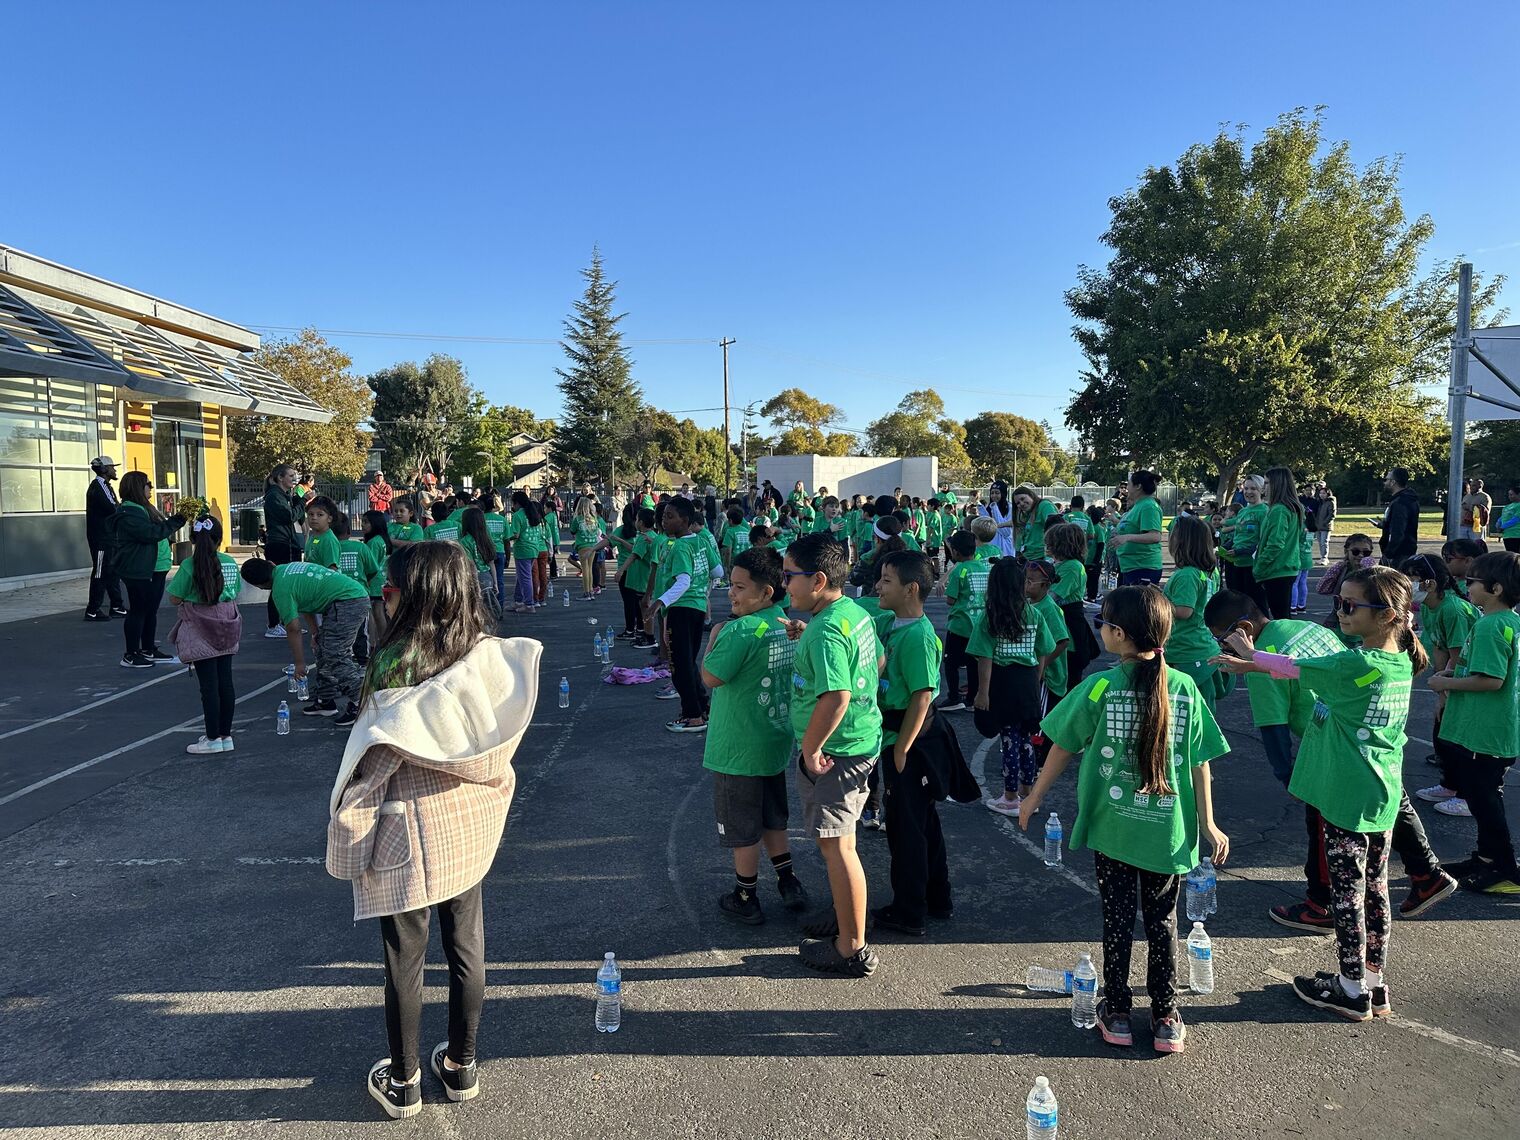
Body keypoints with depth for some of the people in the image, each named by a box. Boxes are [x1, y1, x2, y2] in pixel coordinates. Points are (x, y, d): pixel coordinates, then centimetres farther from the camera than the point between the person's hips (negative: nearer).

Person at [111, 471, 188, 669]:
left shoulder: (144, 509, 17)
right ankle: (131, 655, 3)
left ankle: (149, 650, 24)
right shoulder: (128, 514, -16)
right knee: (138, 611, -4)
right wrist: (178, 520, -18)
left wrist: (178, 519, 2)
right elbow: (152, 533, -25)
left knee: (150, 610, 15)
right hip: (137, 571, -10)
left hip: (155, 568, 10)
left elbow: (162, 528, 18)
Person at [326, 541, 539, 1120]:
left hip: (408, 830, -4)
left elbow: (375, 757, -15)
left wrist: (352, 829, -4)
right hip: (468, 826, 4)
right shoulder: (489, 655, -8)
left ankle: (402, 1082, 29)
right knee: (467, 947, 17)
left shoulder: (394, 663, -20)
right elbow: (497, 745, -1)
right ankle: (461, 1066, 34)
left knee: (405, 958, 12)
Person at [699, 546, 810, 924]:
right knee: (771, 818, 23)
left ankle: (746, 899, 22)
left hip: (739, 750, -8)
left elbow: (710, 677, -20)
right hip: (776, 741, 8)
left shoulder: (740, 629, -25)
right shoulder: (786, 625, 2)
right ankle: (789, 883, 28)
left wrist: (715, 636, -8)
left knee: (742, 828, 9)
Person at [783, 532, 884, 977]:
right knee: (839, 840, 23)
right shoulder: (855, 611, 5)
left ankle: (852, 948, 13)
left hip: (834, 751, -10)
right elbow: (878, 661, 21)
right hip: (863, 741, 10)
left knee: (836, 845, 2)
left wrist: (811, 747, -22)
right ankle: (848, 918, 39)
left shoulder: (825, 631, -25)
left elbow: (835, 697, -34)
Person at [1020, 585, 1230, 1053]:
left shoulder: (1100, 687, -13)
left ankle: (1117, 1015, 23)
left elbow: (1063, 747, -6)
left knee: (1117, 919, 11)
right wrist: (1207, 823, 4)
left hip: (1112, 825, -2)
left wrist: (1035, 797, 6)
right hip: (1168, 829, 2)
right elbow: (1200, 762, -4)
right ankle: (1166, 1019, 23)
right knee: (1162, 919, 16)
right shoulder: (1184, 688, -7)